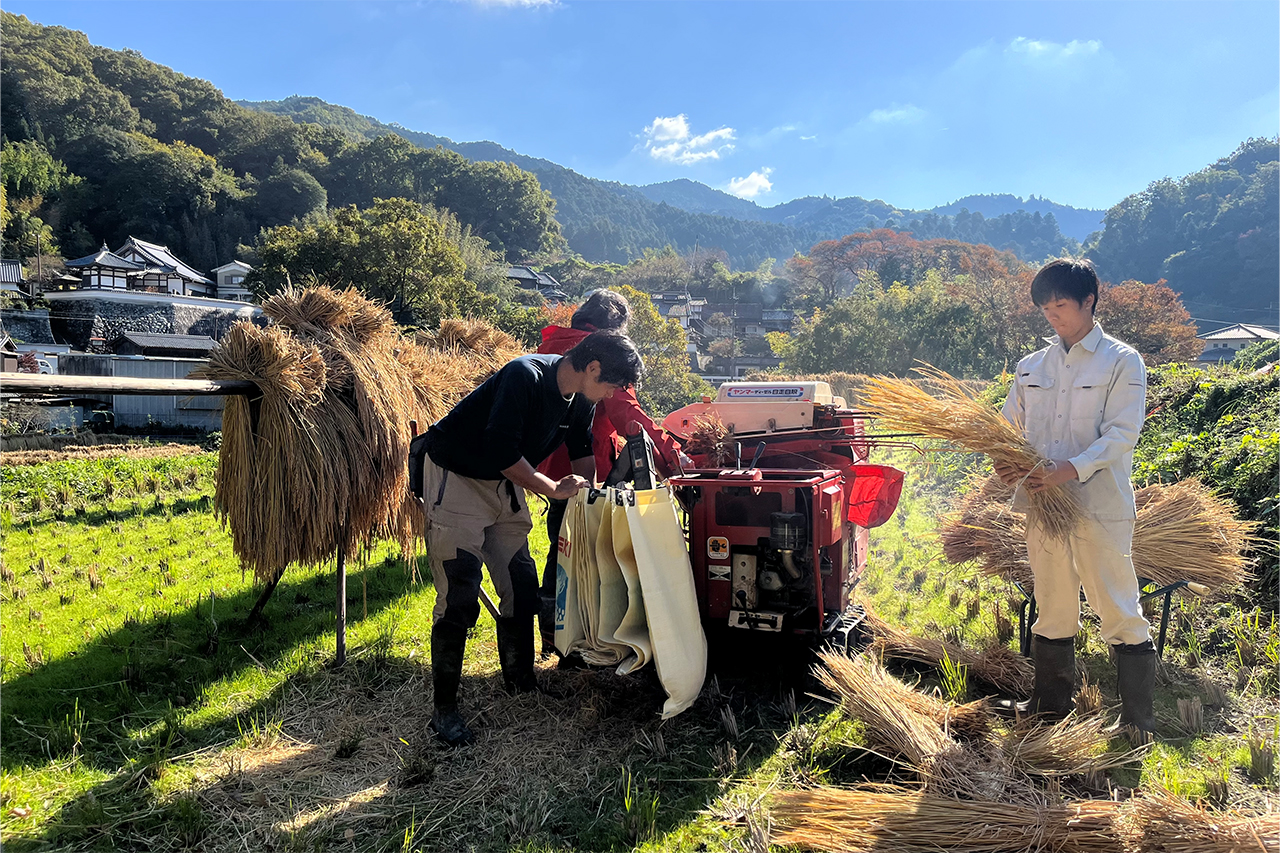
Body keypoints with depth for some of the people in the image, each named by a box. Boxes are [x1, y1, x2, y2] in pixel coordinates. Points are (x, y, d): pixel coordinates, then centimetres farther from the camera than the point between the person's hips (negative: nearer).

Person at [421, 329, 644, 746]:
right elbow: (501, 451, -31)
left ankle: (520, 683, 25)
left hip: (505, 484, 8)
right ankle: (444, 711, 3)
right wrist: (554, 489, -22)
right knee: (458, 599, -9)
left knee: (522, 587, 9)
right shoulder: (525, 377, -29)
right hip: (456, 477, -8)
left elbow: (583, 455, 12)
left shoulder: (580, 400, -3)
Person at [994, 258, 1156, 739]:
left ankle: (1139, 721, 15)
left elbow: (1122, 434, -11)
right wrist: (1006, 463, -6)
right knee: (1052, 610, 15)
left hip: (1100, 506, -4)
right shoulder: (1032, 367, 12)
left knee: (1119, 612, 1)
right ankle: (1051, 704, 30)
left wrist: (1069, 470, -24)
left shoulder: (1122, 362, -1)